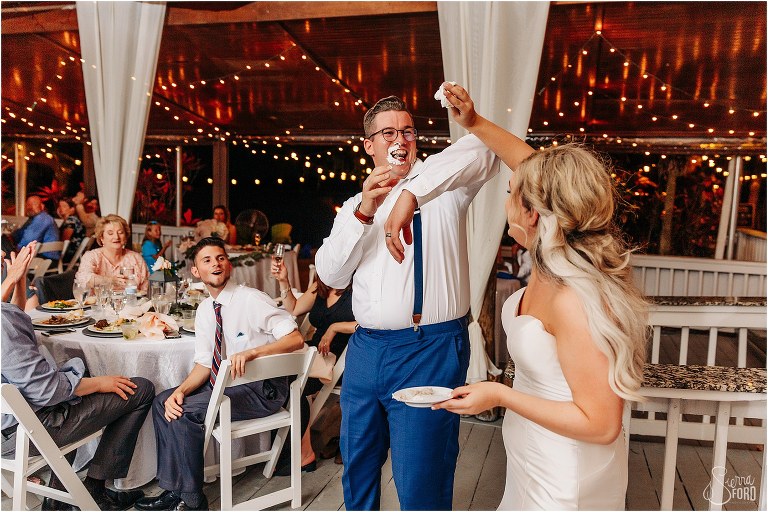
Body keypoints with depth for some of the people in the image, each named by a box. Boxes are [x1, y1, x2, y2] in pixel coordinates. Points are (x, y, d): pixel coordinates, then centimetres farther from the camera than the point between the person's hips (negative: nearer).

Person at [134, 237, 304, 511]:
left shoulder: (251, 299, -17)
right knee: (163, 402, 0)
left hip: (262, 389, -8)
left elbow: (295, 339, -24)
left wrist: (251, 352, -36)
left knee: (185, 413, -20)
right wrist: (181, 390, -11)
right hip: (225, 383, 8)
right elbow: (204, 363, 7)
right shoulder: (205, 309, 7)